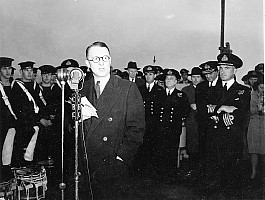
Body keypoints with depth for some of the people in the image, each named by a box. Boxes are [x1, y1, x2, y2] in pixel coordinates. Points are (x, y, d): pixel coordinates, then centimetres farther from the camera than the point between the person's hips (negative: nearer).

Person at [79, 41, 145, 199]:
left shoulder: (129, 88, -2)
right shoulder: (83, 90, 8)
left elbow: (136, 128, -5)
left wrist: (121, 157, -11)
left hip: (114, 164, -2)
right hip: (89, 165, 3)